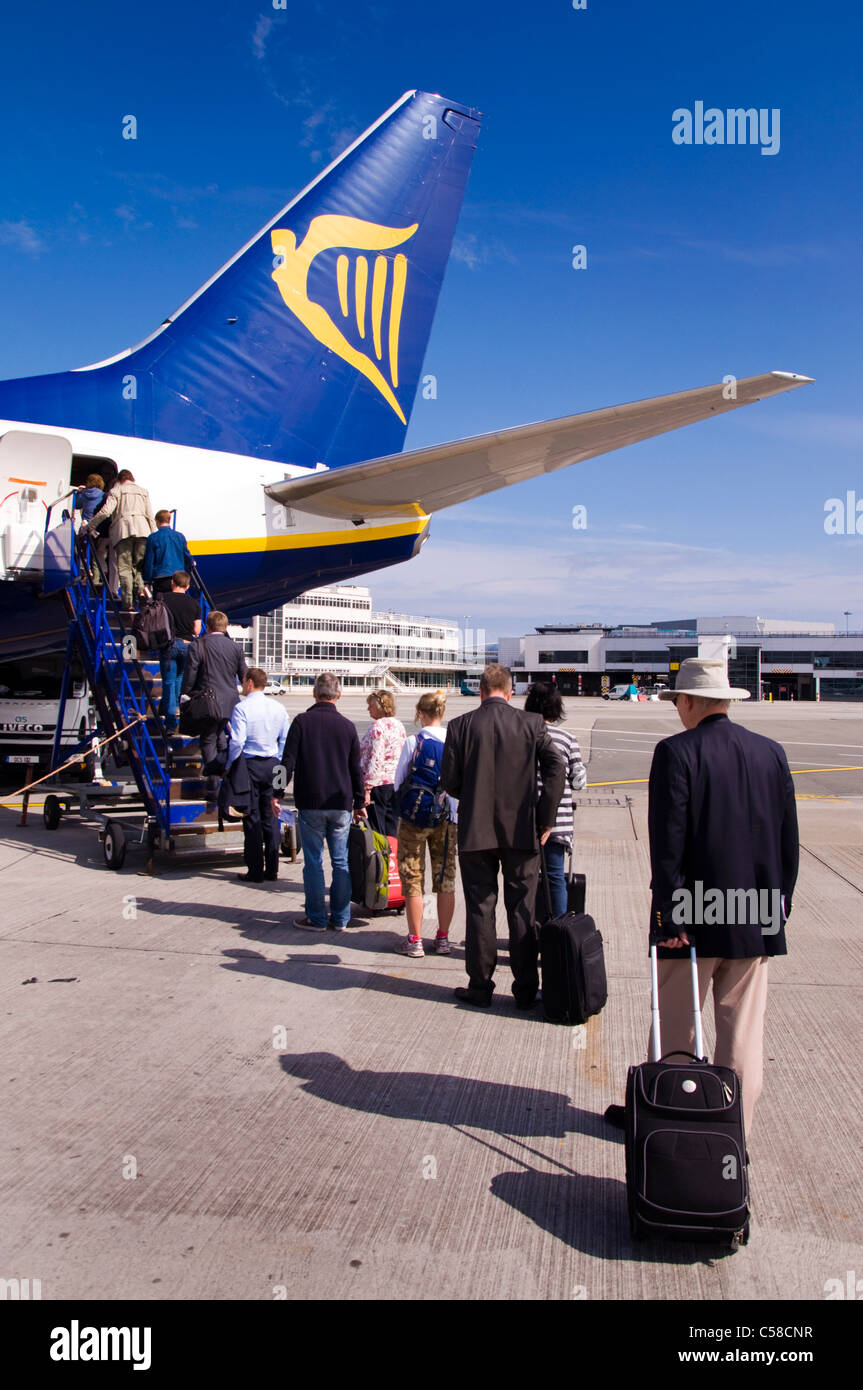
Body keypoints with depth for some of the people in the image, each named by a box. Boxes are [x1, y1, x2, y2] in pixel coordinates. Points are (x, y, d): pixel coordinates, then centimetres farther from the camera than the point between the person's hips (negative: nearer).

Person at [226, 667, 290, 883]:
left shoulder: (242, 708, -12)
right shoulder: (278, 708, 5)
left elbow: (237, 742, -17)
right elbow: (285, 740, 8)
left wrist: (229, 765, -4)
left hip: (250, 765, -5)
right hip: (272, 764, 5)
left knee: (252, 818, 1)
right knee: (270, 817, 10)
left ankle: (255, 871, 5)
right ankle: (272, 870, 14)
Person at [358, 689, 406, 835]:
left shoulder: (378, 726, -15)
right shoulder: (399, 725, 11)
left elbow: (375, 760, -20)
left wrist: (367, 788, -19)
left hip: (379, 784, -8)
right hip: (396, 784, 8)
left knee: (376, 832, 0)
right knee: (392, 830, 13)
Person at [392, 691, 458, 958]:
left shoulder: (413, 742, -10)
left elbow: (399, 781, -3)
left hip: (414, 816, -3)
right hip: (447, 817, 3)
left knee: (413, 878, 6)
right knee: (446, 878, 11)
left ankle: (414, 940, 10)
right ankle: (442, 938, 19)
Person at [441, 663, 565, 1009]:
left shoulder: (460, 726, -4)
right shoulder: (532, 724, -3)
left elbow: (449, 781, -5)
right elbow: (557, 767, -11)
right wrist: (545, 820, -4)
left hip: (475, 831, 0)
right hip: (522, 831, 0)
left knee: (479, 909, 9)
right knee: (522, 910, 10)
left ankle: (480, 986, 17)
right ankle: (526, 990, 17)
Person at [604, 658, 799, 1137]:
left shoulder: (676, 752, -11)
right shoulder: (771, 752, 4)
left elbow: (667, 842, -15)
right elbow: (789, 840, 8)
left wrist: (670, 916, -12)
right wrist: (779, 901, 15)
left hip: (696, 914, -4)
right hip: (758, 916, 5)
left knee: (674, 1024, 9)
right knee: (743, 1026, 12)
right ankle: (735, 1127, 21)